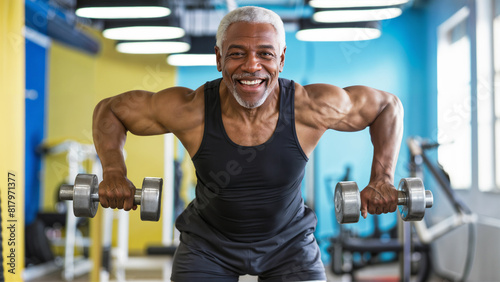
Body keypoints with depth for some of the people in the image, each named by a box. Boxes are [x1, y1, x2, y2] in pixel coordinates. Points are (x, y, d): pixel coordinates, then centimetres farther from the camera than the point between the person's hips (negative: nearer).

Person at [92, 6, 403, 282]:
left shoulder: (312, 107, -25)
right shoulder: (190, 110, -25)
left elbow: (388, 105, -8)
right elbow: (110, 110, -9)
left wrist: (382, 180, -19)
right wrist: (114, 174, -23)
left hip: (289, 242, 1)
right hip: (209, 245, 0)